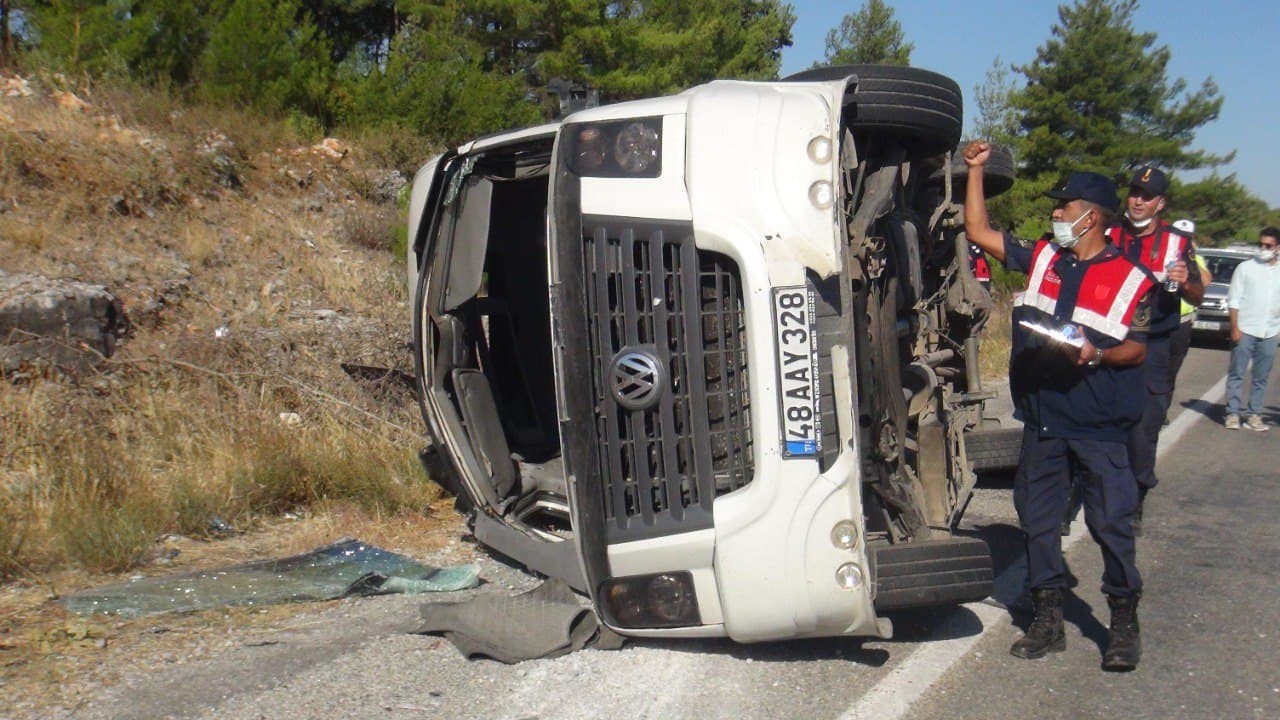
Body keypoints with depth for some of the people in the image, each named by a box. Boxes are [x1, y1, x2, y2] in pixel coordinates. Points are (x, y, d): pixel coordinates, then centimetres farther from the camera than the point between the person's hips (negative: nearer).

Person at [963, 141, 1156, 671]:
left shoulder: (1130, 280, -2)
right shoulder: (1041, 259, 9)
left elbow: (1138, 350, -1)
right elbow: (978, 231, 11)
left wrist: (1096, 355, -21)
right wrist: (975, 170, 9)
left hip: (1099, 426, -4)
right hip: (1041, 419, 4)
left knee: (1111, 523, 0)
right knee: (1037, 518, 9)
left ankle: (1124, 624, 16)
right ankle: (1048, 621, 21)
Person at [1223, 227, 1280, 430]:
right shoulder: (1245, 268, 1)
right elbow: (1233, 300, -2)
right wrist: (1235, 327, -9)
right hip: (1245, 330, -3)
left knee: (1261, 377, 6)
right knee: (1237, 374, -1)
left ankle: (1255, 415, 12)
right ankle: (1233, 414, 5)